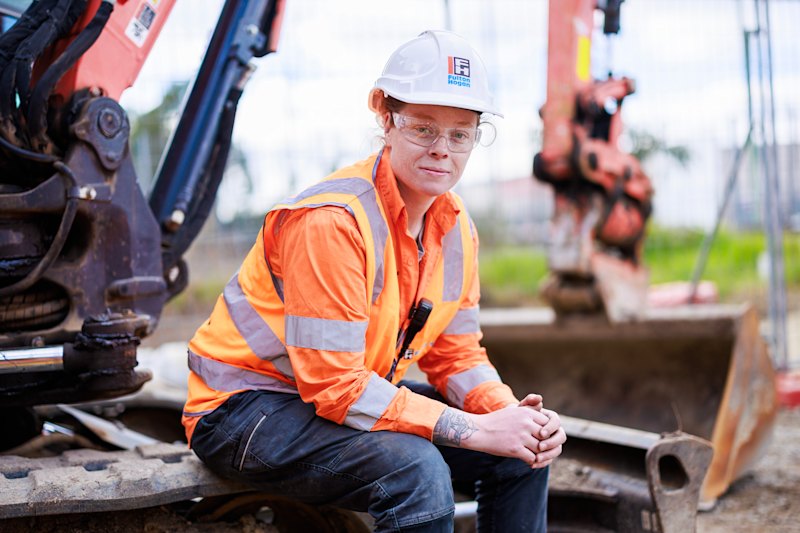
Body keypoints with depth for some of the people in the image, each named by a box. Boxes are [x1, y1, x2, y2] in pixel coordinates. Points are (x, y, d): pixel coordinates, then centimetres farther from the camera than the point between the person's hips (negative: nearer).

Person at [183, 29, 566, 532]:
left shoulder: (456, 226, 1)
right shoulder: (331, 221, -26)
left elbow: (456, 354, 8)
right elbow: (334, 384, -28)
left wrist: (509, 413, -13)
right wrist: (471, 430, -27)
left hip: (351, 394, 9)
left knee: (523, 450, 1)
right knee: (415, 470, -32)